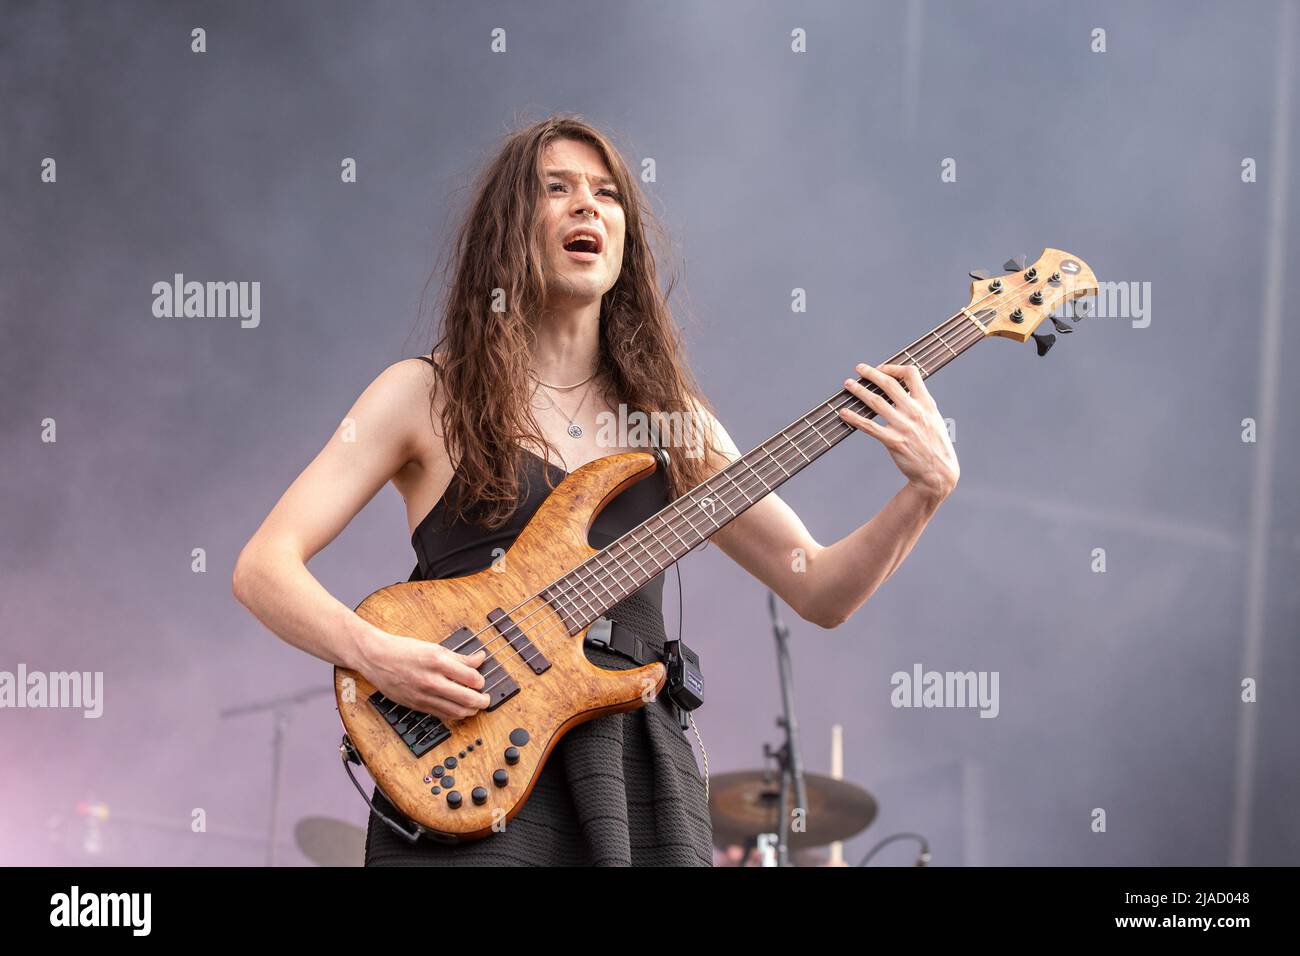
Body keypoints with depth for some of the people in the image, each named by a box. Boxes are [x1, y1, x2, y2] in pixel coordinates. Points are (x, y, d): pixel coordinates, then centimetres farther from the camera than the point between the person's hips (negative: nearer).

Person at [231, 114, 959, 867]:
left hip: (639, 775, 3)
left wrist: (926, 491, -3)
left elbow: (820, 591, 12)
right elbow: (263, 566, -2)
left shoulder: (669, 415, 13)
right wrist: (377, 654, -18)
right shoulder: (427, 394, 3)